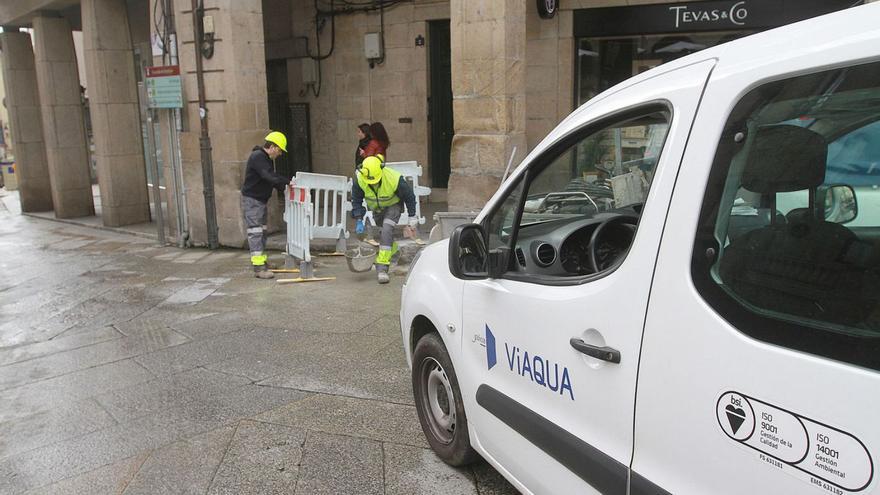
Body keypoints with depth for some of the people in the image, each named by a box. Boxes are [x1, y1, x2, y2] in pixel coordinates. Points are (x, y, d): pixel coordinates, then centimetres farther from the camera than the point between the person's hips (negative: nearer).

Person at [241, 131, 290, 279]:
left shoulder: (267, 159, 13)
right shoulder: (257, 157, -19)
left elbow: (272, 178, 15)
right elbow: (270, 176, -29)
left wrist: (284, 187, 1)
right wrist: (288, 181, -27)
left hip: (262, 200, 10)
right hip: (251, 200, -10)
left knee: (262, 232, 17)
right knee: (255, 232, -11)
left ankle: (262, 260, 28)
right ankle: (259, 268, -13)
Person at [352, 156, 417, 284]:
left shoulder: (394, 179, -36)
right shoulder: (359, 179, -29)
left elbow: (409, 196, -17)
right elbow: (356, 200, -12)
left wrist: (412, 217, -8)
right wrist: (359, 220, -20)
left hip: (392, 206, -5)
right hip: (376, 208, 5)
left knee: (386, 231, -24)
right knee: (381, 232, 18)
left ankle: (382, 268, -25)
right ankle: (393, 250, 50)